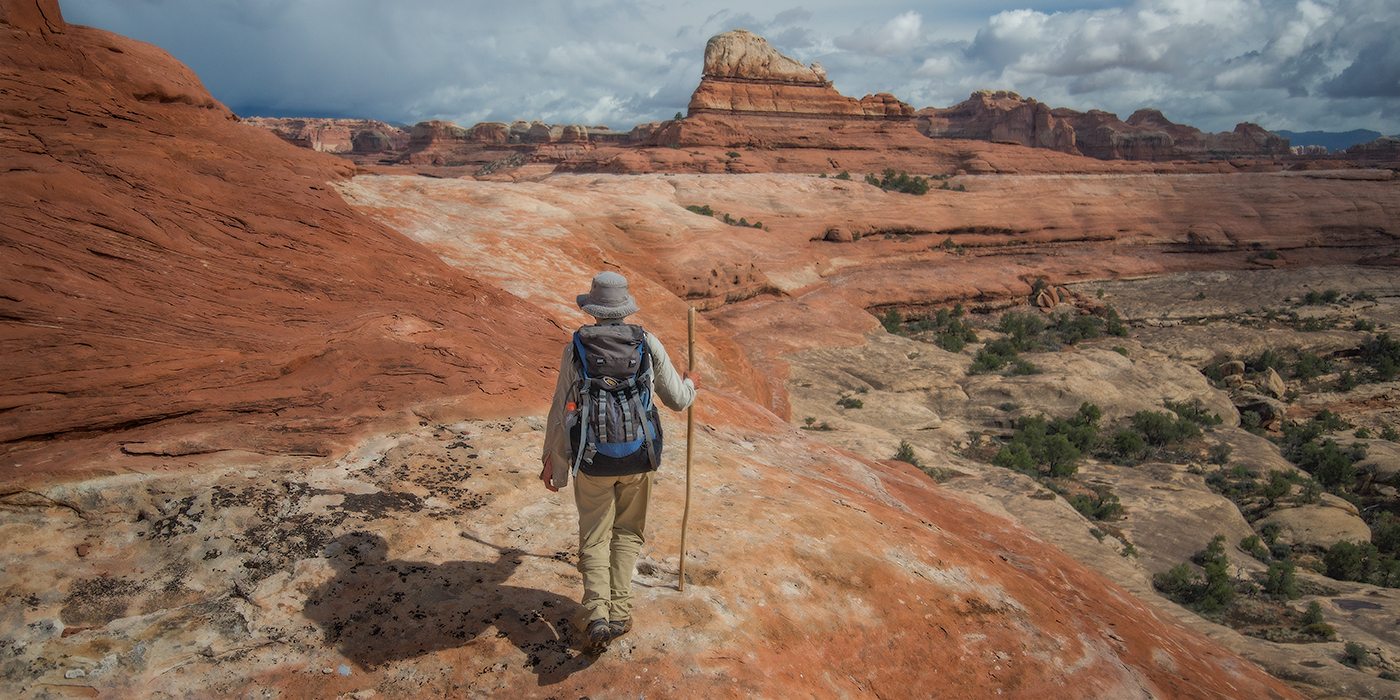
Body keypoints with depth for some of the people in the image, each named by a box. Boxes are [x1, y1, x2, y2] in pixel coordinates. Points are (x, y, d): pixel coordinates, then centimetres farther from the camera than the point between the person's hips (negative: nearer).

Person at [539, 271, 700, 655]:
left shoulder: (576, 350, -7)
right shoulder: (649, 344, -5)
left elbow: (561, 412, -3)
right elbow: (676, 400, 4)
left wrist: (551, 460, 9)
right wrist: (691, 384, 27)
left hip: (593, 461, -1)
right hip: (637, 458, 1)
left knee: (594, 538, 12)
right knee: (627, 532, 20)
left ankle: (596, 615, -3)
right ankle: (619, 612, 15)